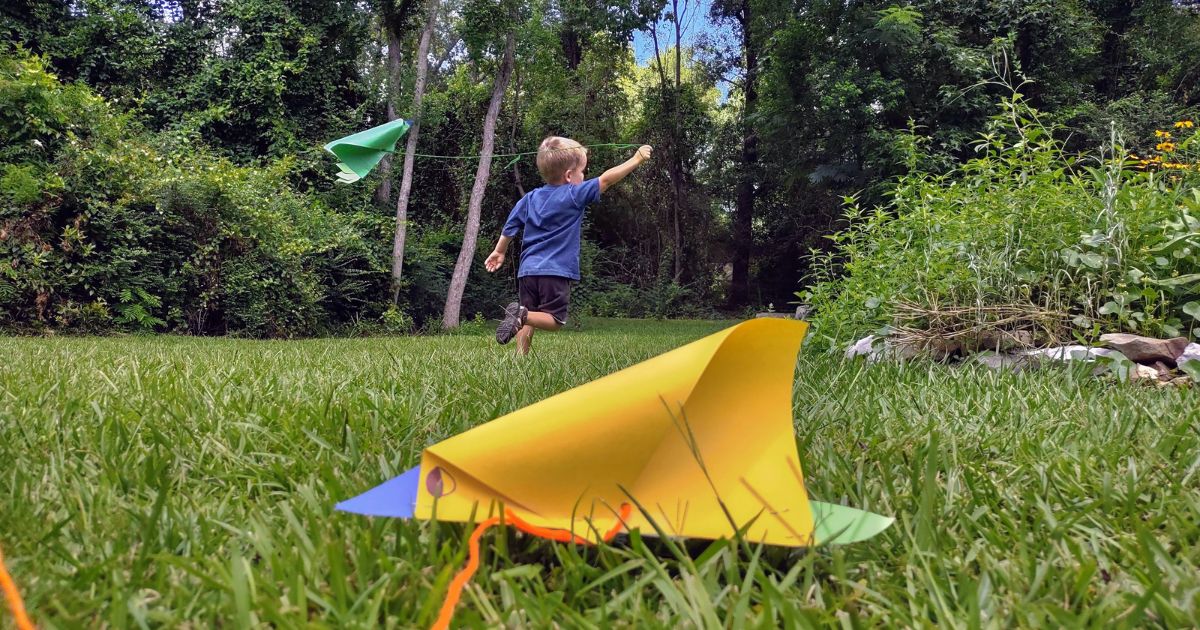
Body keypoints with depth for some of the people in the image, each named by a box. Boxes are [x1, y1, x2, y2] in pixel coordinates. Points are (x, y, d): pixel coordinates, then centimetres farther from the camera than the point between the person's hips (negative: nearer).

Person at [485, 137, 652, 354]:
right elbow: (607, 179, -5)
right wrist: (637, 159, 4)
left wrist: (499, 252, 33)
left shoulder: (530, 198, 11)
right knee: (555, 320, -2)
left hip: (527, 270, 6)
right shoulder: (574, 195, -6)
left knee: (528, 322, 12)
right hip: (555, 272, -6)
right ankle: (522, 314, -25)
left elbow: (510, 227, 18)